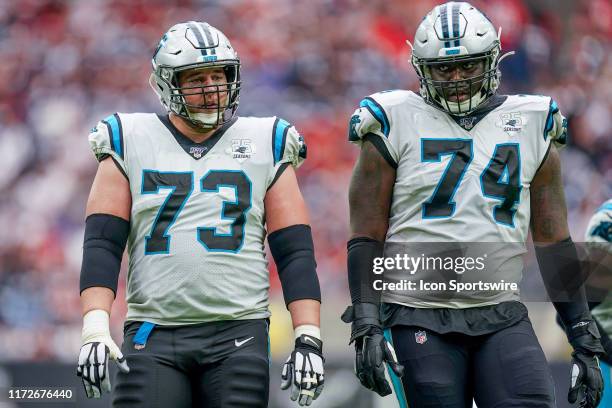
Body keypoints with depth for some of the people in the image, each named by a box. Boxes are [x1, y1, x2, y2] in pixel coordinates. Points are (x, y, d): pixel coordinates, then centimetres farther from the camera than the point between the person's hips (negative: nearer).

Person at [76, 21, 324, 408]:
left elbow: (296, 252, 6)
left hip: (238, 335, 0)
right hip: (154, 334, 0)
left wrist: (308, 339, -5)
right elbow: (102, 244, 1)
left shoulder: (264, 147, 8)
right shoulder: (130, 145, 7)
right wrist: (95, 330, -12)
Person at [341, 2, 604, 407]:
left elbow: (554, 244, 13)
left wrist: (585, 342, 9)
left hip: (502, 316, 2)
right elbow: (366, 238, 0)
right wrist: (366, 326, -10)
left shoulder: (531, 129, 10)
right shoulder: (396, 126, 1)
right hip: (420, 320, -2)